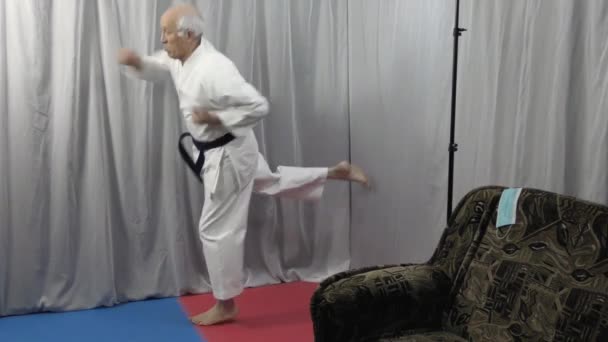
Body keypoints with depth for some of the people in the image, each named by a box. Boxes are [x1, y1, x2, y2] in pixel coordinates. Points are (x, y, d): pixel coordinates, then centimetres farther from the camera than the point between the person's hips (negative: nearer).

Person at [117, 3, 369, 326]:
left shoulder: (214, 70, -31)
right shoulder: (180, 57, -4)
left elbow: (258, 106, -31)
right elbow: (157, 67, 14)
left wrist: (215, 118, -29)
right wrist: (136, 61, -7)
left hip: (227, 155, -10)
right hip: (218, 150, 10)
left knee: (217, 229, 1)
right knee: (272, 181, 30)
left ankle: (225, 305, 17)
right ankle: (336, 171, 41)